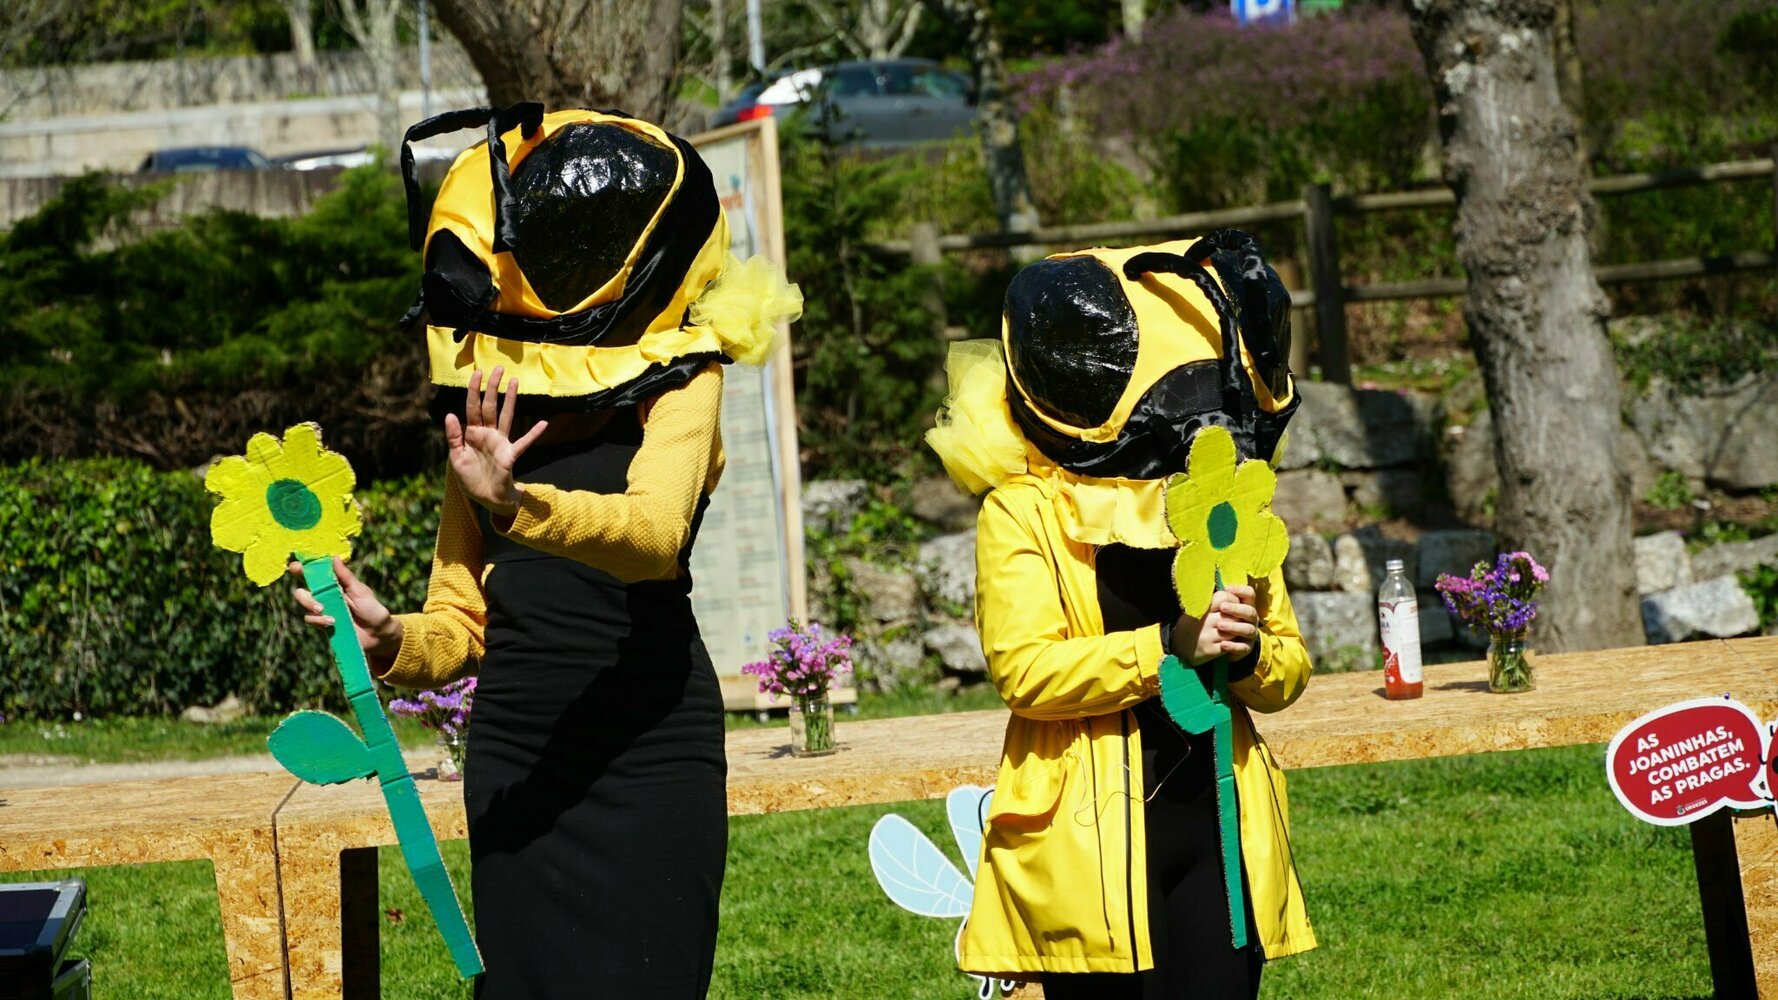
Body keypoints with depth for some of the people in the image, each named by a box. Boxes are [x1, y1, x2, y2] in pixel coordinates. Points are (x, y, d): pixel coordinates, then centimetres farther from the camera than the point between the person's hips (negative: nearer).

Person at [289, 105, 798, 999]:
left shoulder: (674, 378, -2)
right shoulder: (490, 400, 13)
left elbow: (655, 532, -24)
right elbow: (461, 625, 11)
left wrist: (515, 505, -41)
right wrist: (389, 641, -11)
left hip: (649, 753, -4)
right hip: (515, 756, 5)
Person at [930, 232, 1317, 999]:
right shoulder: (1022, 512, -3)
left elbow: (1290, 669, 13)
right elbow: (1023, 668, -15)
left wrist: (1248, 653, -11)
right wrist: (1168, 647, -24)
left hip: (1216, 825, 4)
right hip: (1089, 842, -4)